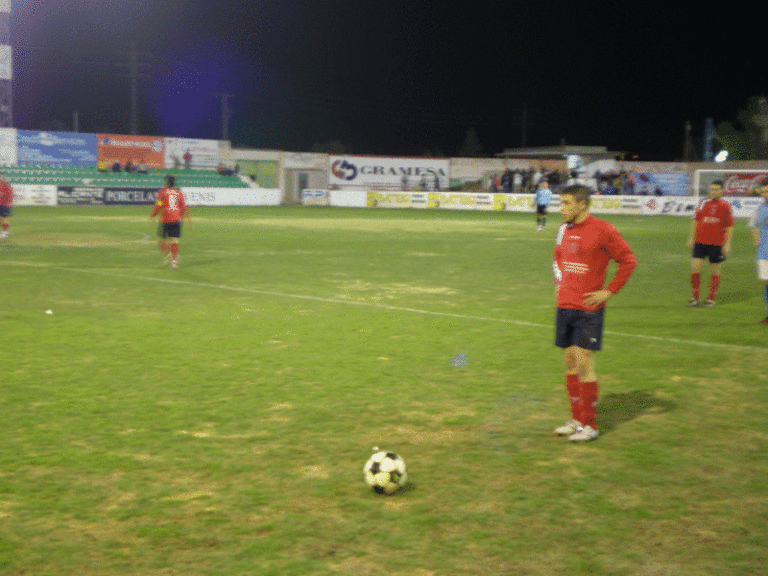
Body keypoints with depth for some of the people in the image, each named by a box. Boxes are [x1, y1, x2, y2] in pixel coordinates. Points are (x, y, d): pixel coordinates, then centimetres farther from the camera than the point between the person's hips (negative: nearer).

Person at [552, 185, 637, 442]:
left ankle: (589, 425, 3)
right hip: (565, 305, 6)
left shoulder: (602, 230, -11)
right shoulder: (564, 228, 9)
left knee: (584, 363, -6)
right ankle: (576, 419, 19)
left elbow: (629, 261, -7)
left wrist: (608, 291, -9)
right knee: (569, 362, 9)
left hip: (588, 308, -6)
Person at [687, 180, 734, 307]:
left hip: (716, 243, -2)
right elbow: (695, 221, 13)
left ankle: (711, 298, 16)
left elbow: (729, 226, 1)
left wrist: (727, 244, -3)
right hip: (700, 241, 2)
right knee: (695, 267, -5)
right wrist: (691, 238, 9)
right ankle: (695, 297, 8)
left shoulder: (725, 206, 0)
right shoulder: (703, 203, 7)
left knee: (714, 271, 4)